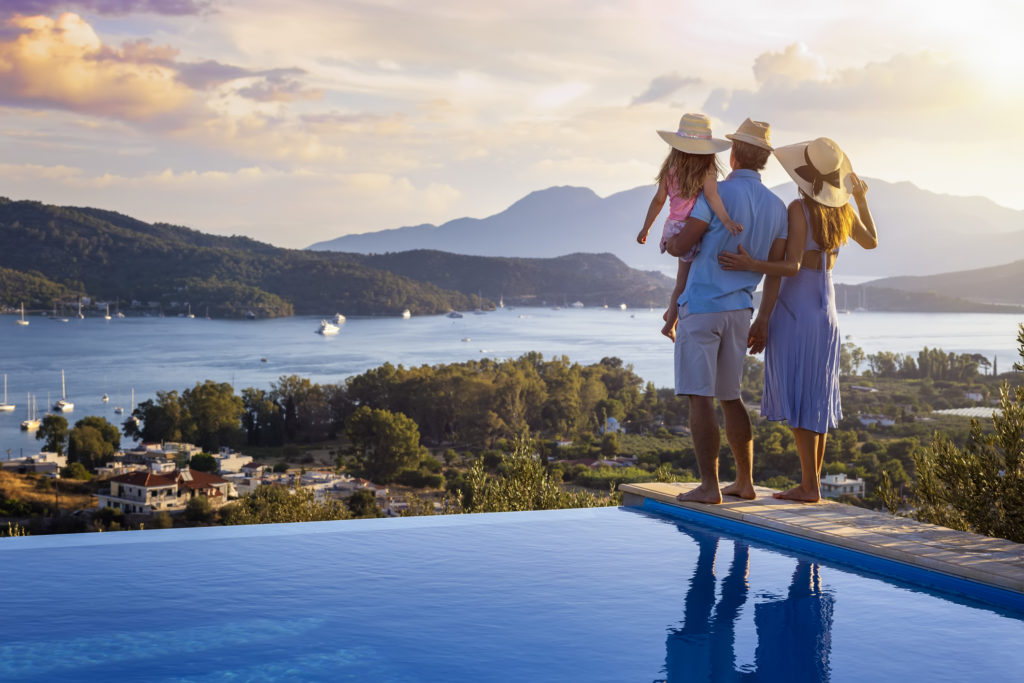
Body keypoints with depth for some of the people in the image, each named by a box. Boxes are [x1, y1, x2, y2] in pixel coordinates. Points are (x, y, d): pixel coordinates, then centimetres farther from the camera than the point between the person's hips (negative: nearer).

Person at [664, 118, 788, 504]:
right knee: (729, 398, 17)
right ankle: (745, 483, 20)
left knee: (699, 398, -6)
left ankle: (709, 486, -10)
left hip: (700, 307, -6)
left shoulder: (717, 193, -10)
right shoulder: (776, 208, 8)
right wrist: (763, 322, 12)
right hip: (739, 311, 7)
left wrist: (669, 242, 13)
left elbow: (681, 246, -11)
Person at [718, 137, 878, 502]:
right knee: (816, 399, 11)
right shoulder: (844, 210, 5)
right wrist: (862, 199, 35)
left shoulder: (799, 209, -15)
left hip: (794, 310, -7)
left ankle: (810, 486, -2)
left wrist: (751, 266, -31)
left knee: (797, 401, -3)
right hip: (825, 311, 7)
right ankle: (810, 482, 15)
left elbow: (792, 266, -21)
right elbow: (871, 241, 24)